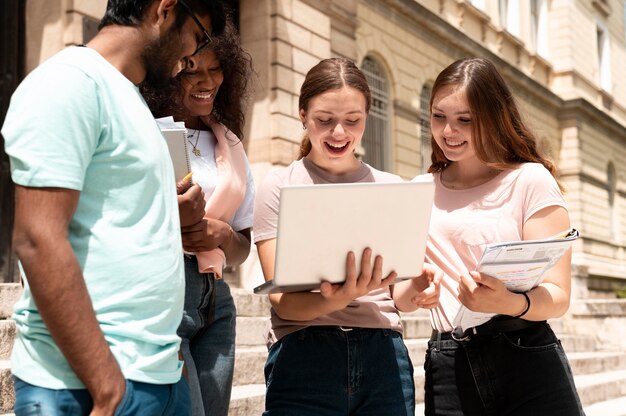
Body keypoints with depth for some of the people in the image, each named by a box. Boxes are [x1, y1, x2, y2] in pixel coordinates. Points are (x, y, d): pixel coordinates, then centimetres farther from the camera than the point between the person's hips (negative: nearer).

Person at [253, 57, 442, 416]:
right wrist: (336, 300, -25)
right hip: (304, 361, -2)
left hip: (384, 358, 3)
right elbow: (282, 300, -6)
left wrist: (416, 290, -13)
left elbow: (396, 297, 9)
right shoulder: (280, 186, 1)